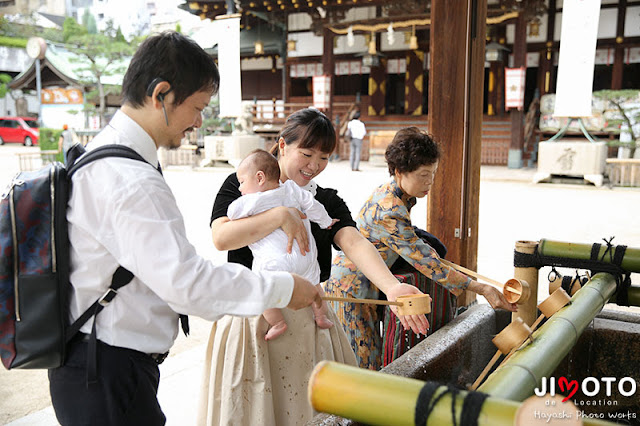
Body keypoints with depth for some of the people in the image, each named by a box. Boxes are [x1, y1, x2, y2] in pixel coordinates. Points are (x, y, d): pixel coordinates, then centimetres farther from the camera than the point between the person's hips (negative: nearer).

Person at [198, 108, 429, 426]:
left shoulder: (327, 202, 8)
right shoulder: (241, 185, 0)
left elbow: (354, 243, -11)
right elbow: (221, 237, -16)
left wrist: (391, 286, -29)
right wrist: (282, 215, -21)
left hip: (307, 322, 3)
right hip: (252, 314, -2)